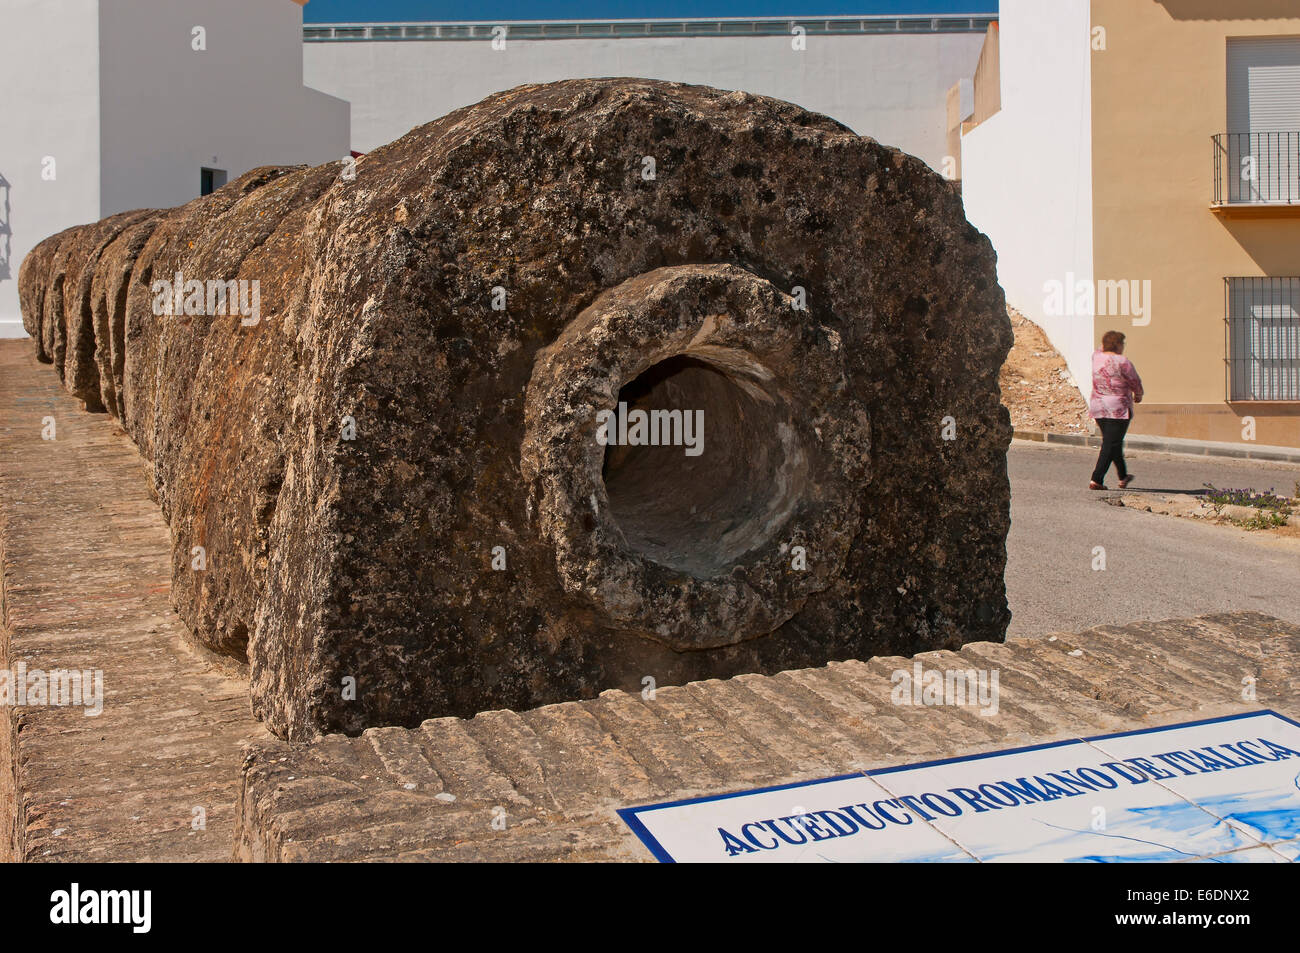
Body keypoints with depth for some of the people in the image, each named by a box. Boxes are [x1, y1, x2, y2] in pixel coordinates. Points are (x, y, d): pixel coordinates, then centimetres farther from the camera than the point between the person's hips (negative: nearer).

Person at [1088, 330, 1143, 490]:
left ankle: (1123, 477, 35)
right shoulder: (1123, 362, -15)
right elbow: (1135, 383, -2)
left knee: (1114, 442, 21)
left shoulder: (1096, 357, 2)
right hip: (1118, 408, -7)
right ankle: (1096, 480, -11)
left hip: (1097, 407, 7)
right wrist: (1138, 395, 15)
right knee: (1111, 445, -4)